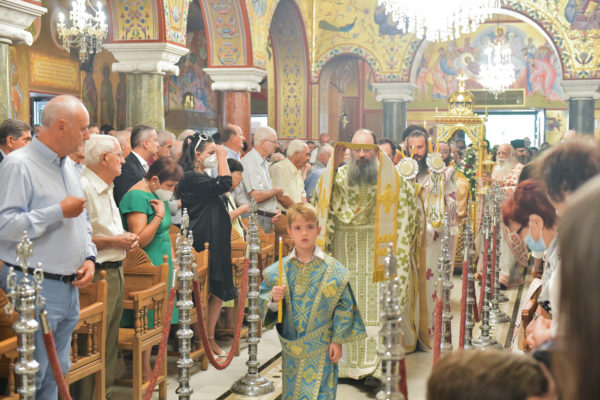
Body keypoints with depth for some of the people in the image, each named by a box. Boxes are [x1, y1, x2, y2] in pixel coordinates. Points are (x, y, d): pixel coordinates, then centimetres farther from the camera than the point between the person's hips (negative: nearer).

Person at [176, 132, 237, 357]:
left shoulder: (203, 177, 17)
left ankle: (210, 338, 17)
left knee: (218, 291, 9)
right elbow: (224, 184, -24)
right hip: (203, 243, -10)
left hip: (216, 242, 10)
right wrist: (222, 157, -15)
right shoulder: (190, 178, -14)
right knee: (205, 293, -4)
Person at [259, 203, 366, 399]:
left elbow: (344, 306, -3)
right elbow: (262, 301, 5)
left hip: (321, 350, -3)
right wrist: (273, 299, -17)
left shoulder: (333, 269, -5)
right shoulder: (278, 271, 1)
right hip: (291, 349, 3)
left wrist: (338, 341, -6)